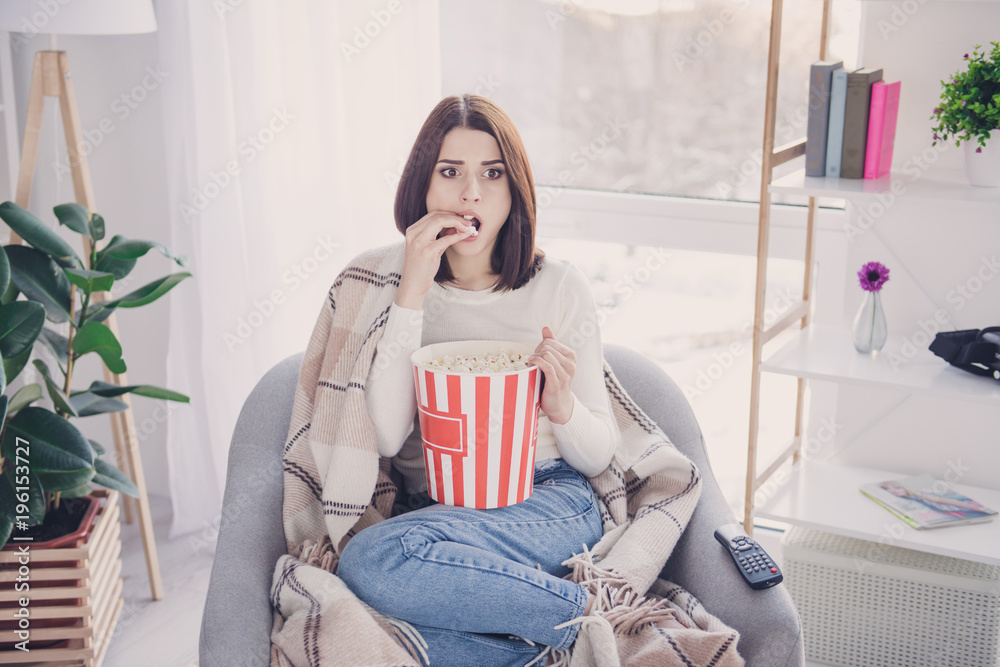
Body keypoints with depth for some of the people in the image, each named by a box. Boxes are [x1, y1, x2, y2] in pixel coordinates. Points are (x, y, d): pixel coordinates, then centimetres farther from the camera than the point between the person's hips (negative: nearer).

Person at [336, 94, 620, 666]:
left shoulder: (560, 286, 6)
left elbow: (599, 457, 8)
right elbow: (386, 437, -9)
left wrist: (563, 407, -15)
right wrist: (413, 294, -12)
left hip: (549, 504, -2)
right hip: (435, 511, 3)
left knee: (373, 559, -31)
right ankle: (581, 611, -17)